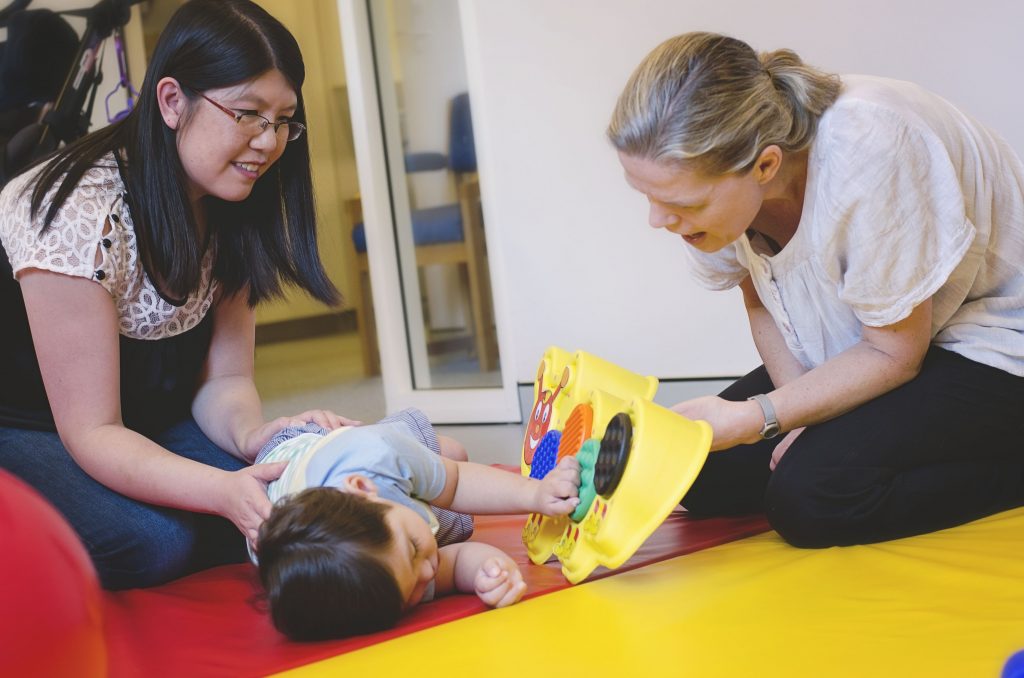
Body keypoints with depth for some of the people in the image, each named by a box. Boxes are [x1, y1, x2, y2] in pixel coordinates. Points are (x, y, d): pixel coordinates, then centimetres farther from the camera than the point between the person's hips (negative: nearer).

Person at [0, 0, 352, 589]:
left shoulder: (228, 213, -5)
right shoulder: (82, 215, -28)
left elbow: (223, 380, -4)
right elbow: (92, 432, -26)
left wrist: (252, 436, -29)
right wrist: (223, 490, -43)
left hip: (136, 429, 7)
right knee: (151, 540, -32)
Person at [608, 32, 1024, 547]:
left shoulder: (866, 154, -35)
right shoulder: (704, 171, -16)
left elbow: (895, 355, -22)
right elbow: (763, 306, 2)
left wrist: (754, 417, -29)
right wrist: (803, 406, -15)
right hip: (851, 342, 7)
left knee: (810, 496, -25)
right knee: (702, 476, -6)